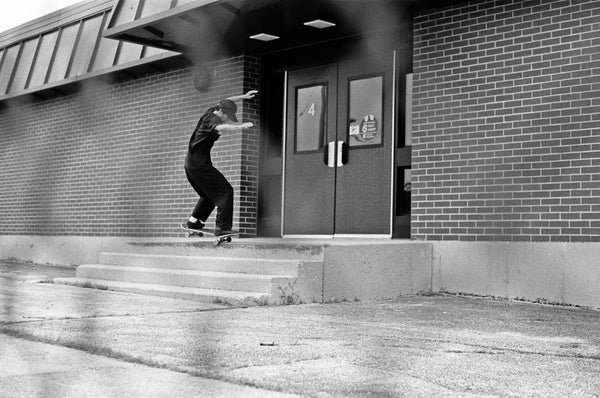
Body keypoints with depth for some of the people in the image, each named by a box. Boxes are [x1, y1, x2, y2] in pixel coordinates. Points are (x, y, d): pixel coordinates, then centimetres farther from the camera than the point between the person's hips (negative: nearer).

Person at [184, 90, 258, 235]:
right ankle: (222, 227, -17)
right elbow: (220, 128, -42)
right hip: (200, 164, -10)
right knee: (225, 191, -10)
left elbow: (226, 102, 29)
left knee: (209, 194, 25)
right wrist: (239, 127, -56)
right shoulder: (211, 119, -18)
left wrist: (244, 96, 28)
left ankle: (193, 221, 28)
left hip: (190, 164, 10)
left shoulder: (210, 112, 9)